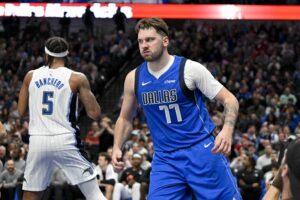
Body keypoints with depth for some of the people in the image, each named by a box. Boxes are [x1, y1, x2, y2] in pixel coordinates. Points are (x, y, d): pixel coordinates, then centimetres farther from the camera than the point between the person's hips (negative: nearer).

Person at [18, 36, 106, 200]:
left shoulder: (31, 76, 6)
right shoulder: (76, 79, -2)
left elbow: (21, 111, 14)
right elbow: (95, 114, -2)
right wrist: (87, 94, 15)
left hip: (38, 142, 3)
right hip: (65, 141, -3)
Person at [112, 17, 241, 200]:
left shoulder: (189, 69, -10)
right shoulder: (134, 78, 2)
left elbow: (229, 99, -7)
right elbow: (125, 118, 18)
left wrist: (227, 130, -25)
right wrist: (117, 148, 1)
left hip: (201, 150, -3)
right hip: (165, 158, 3)